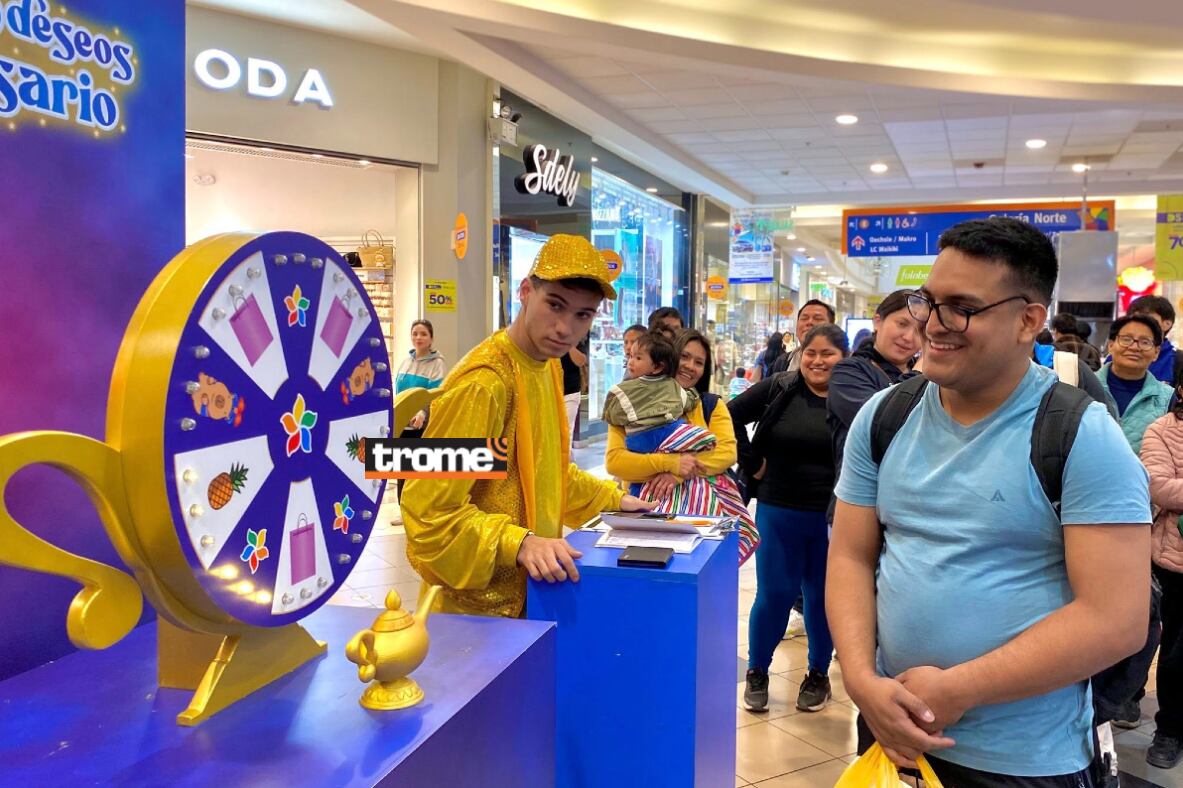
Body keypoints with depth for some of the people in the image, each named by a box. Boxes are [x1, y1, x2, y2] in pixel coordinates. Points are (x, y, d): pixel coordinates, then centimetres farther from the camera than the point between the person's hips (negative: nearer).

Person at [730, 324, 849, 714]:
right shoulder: (778, 388, -2)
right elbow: (732, 415, 5)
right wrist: (751, 462, 1)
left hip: (834, 518, 0)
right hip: (779, 513, 1)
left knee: (823, 597, 12)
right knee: (774, 595, 6)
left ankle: (818, 674, 32)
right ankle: (757, 672, 25)